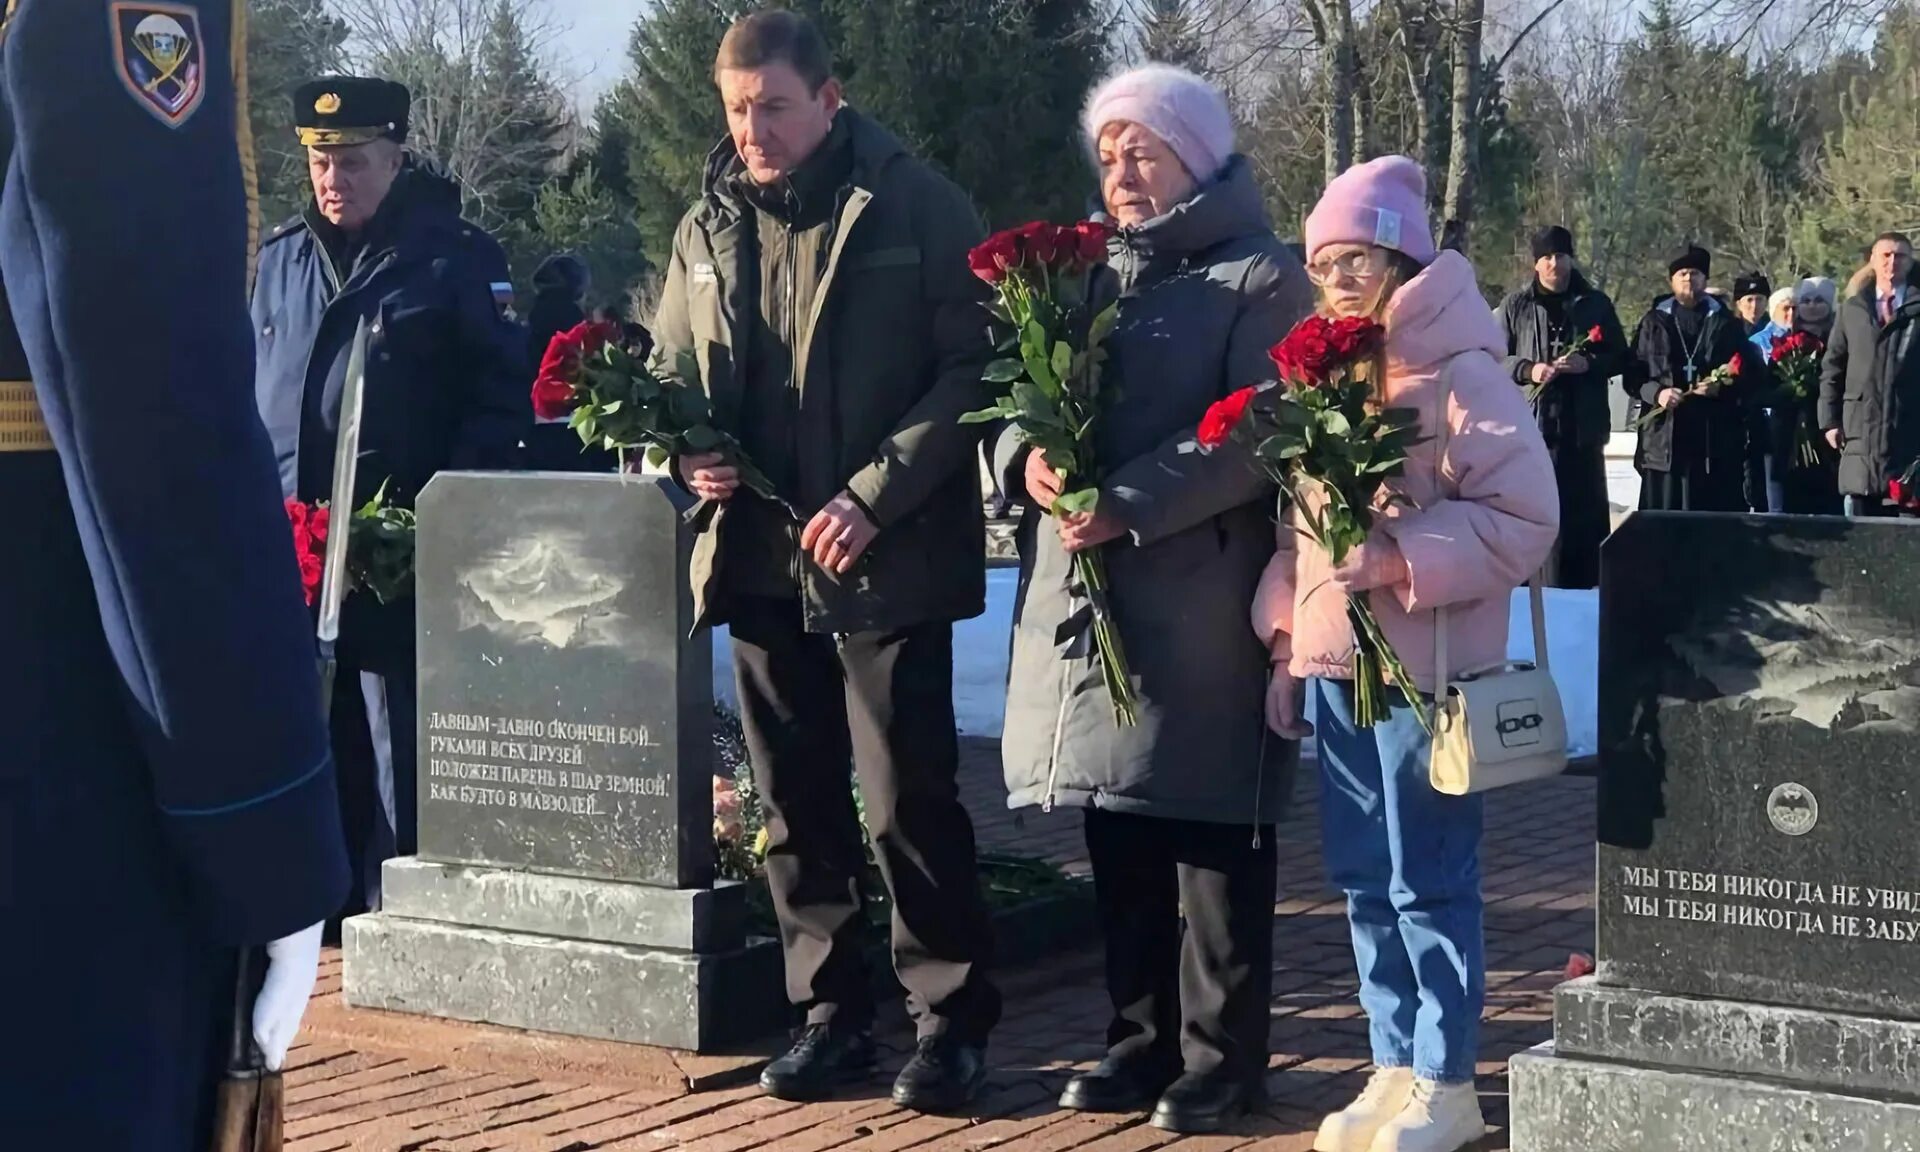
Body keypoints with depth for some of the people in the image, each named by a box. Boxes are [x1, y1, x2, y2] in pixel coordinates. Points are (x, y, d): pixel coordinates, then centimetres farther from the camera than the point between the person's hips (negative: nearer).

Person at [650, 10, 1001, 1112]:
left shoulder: (918, 205, -5)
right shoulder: (708, 227, 10)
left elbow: (975, 367, -9)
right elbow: (668, 376, 19)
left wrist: (873, 495, -16)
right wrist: (687, 454, -2)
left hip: (887, 560, -5)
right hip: (758, 557, 5)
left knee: (909, 804, -2)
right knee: (797, 808, 12)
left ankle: (953, 1020, 12)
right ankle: (832, 1012, 24)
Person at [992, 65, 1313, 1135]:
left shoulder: (1263, 279, -2)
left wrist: (1130, 504, -21)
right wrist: (1028, 456, -7)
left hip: (1202, 603, -6)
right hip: (1083, 595, 7)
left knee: (1212, 838, -2)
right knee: (1119, 840, 11)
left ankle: (1223, 1057, 7)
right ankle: (1145, 1040, 22)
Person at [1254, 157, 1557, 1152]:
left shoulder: (1462, 375, -10)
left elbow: (1524, 518, -15)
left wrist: (1403, 557, -21)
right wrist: (1286, 640, 11)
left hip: (1426, 667, -7)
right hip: (1332, 662, 7)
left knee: (1428, 882, -1)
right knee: (1364, 880, 12)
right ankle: (1395, 1065, 21)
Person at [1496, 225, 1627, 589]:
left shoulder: (1595, 304, 11)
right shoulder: (1516, 307, 8)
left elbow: (1620, 357, 13)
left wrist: (1589, 364, -7)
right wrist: (1527, 370, -12)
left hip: (1583, 422, 1)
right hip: (1532, 419, -1)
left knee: (1584, 505, 2)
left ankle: (1584, 584, 7)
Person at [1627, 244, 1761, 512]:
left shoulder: (1727, 324, 13)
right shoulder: (1653, 324, 14)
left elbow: (1754, 375, 10)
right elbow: (1633, 376, 9)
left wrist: (1722, 387, -9)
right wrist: (1656, 393, -10)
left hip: (1718, 439, 0)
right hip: (1665, 438, 0)